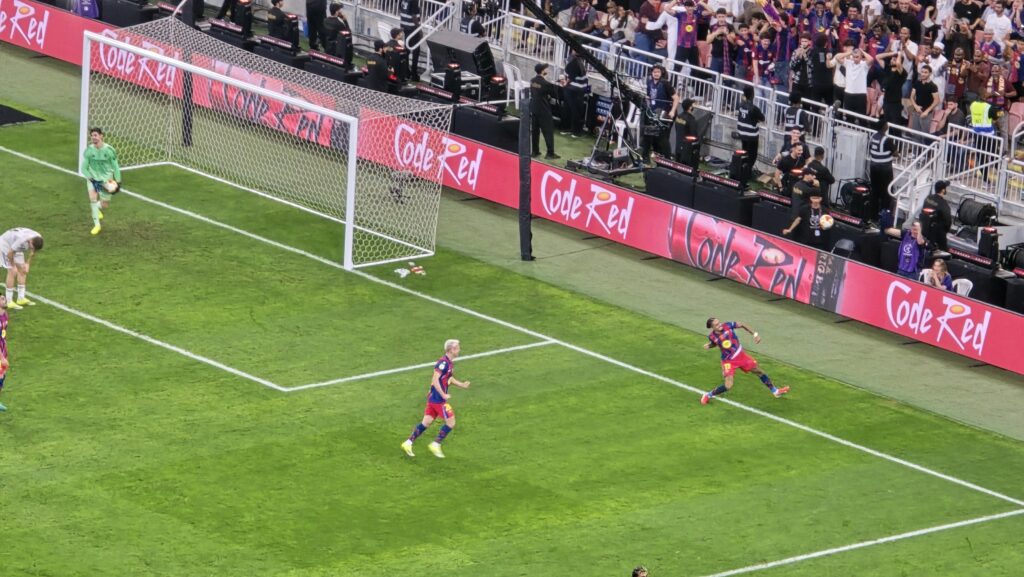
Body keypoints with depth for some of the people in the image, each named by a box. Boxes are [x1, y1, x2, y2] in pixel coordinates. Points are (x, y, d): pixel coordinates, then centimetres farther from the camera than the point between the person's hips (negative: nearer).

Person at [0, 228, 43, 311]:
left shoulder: (38, 238, -19)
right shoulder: (22, 240, -41)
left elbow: (33, 251, 3)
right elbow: (10, 254, -30)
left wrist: (27, 264, 1)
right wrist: (13, 266, -16)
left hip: (16, 247, 8)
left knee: (22, 270, 4)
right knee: (12, 272, -12)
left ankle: (21, 298, 12)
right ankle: (9, 302, -8)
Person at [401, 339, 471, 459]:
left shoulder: (450, 363, 11)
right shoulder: (443, 363, -19)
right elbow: (435, 380, -24)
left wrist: (461, 385, 15)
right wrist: (443, 395, -23)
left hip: (433, 398, 9)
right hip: (438, 398, -9)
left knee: (426, 422, 12)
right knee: (451, 422, -2)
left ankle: (408, 443, 15)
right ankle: (436, 445, 5)